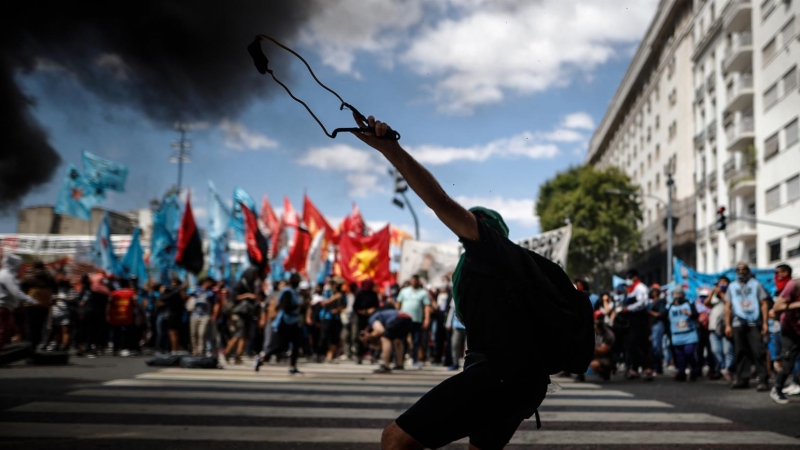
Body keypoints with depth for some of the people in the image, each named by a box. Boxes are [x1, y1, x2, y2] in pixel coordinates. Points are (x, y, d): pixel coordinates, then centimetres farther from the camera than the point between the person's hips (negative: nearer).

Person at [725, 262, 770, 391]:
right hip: (738, 324, 3)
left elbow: (763, 304, 3)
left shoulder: (756, 284, 9)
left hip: (754, 324, -3)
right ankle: (742, 379, 8)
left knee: (758, 352, -8)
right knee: (741, 352, 4)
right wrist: (727, 325, 4)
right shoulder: (732, 286, 17)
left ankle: (763, 380, -9)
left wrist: (765, 323, -6)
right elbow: (728, 306, 12)